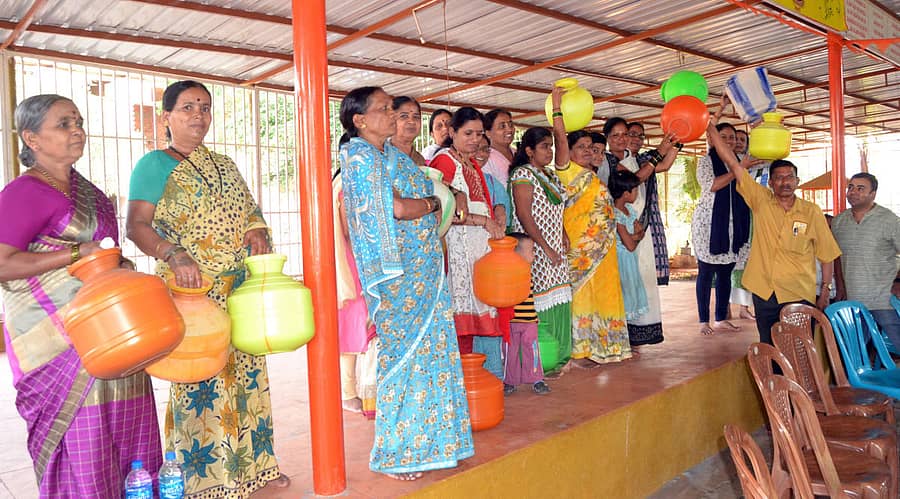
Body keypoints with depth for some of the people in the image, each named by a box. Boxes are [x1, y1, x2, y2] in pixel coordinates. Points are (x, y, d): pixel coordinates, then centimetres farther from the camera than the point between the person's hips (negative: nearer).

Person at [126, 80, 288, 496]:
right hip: (191, 290, -6)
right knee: (201, 379, -5)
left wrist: (258, 232, -1)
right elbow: (136, 226, -9)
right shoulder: (154, 164, 0)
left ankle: (251, 463, 24)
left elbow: (251, 210, 21)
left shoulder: (224, 164, 19)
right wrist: (173, 255, -25)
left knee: (247, 373, 10)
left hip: (241, 289, 6)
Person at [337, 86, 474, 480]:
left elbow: (426, 192, 16)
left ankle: (422, 441, 26)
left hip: (423, 268, 8)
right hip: (396, 272, -8)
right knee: (404, 353, -1)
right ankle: (393, 455, 15)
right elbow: (397, 208, -21)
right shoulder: (360, 156, -11)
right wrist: (433, 203, -4)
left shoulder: (392, 154, 16)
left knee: (428, 349, 11)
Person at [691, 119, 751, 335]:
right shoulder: (706, 161, 0)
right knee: (706, 272, -2)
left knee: (725, 272, 7)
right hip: (709, 223, -6)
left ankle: (721, 319, 15)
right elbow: (711, 185, -17)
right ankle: (704, 321, 3)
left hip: (732, 224, 6)